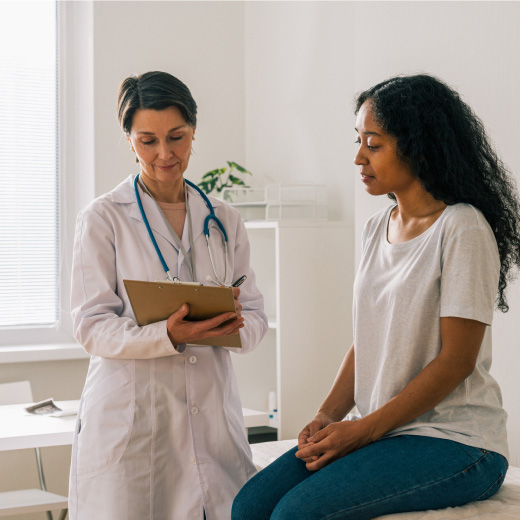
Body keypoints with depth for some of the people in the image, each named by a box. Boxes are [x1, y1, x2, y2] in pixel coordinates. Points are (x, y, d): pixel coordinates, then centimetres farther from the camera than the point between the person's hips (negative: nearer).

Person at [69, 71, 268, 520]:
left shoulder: (225, 221, 13)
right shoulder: (103, 219, 1)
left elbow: (257, 318, 11)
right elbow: (92, 326, -6)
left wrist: (233, 325, -13)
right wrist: (167, 336, -23)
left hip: (212, 412, 3)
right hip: (129, 421, -3)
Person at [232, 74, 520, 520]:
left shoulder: (461, 229, -12)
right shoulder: (378, 228, 13)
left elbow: (457, 359, -15)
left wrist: (364, 429, -16)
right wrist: (329, 415, -1)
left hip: (454, 440, -7)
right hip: (378, 432, 7)